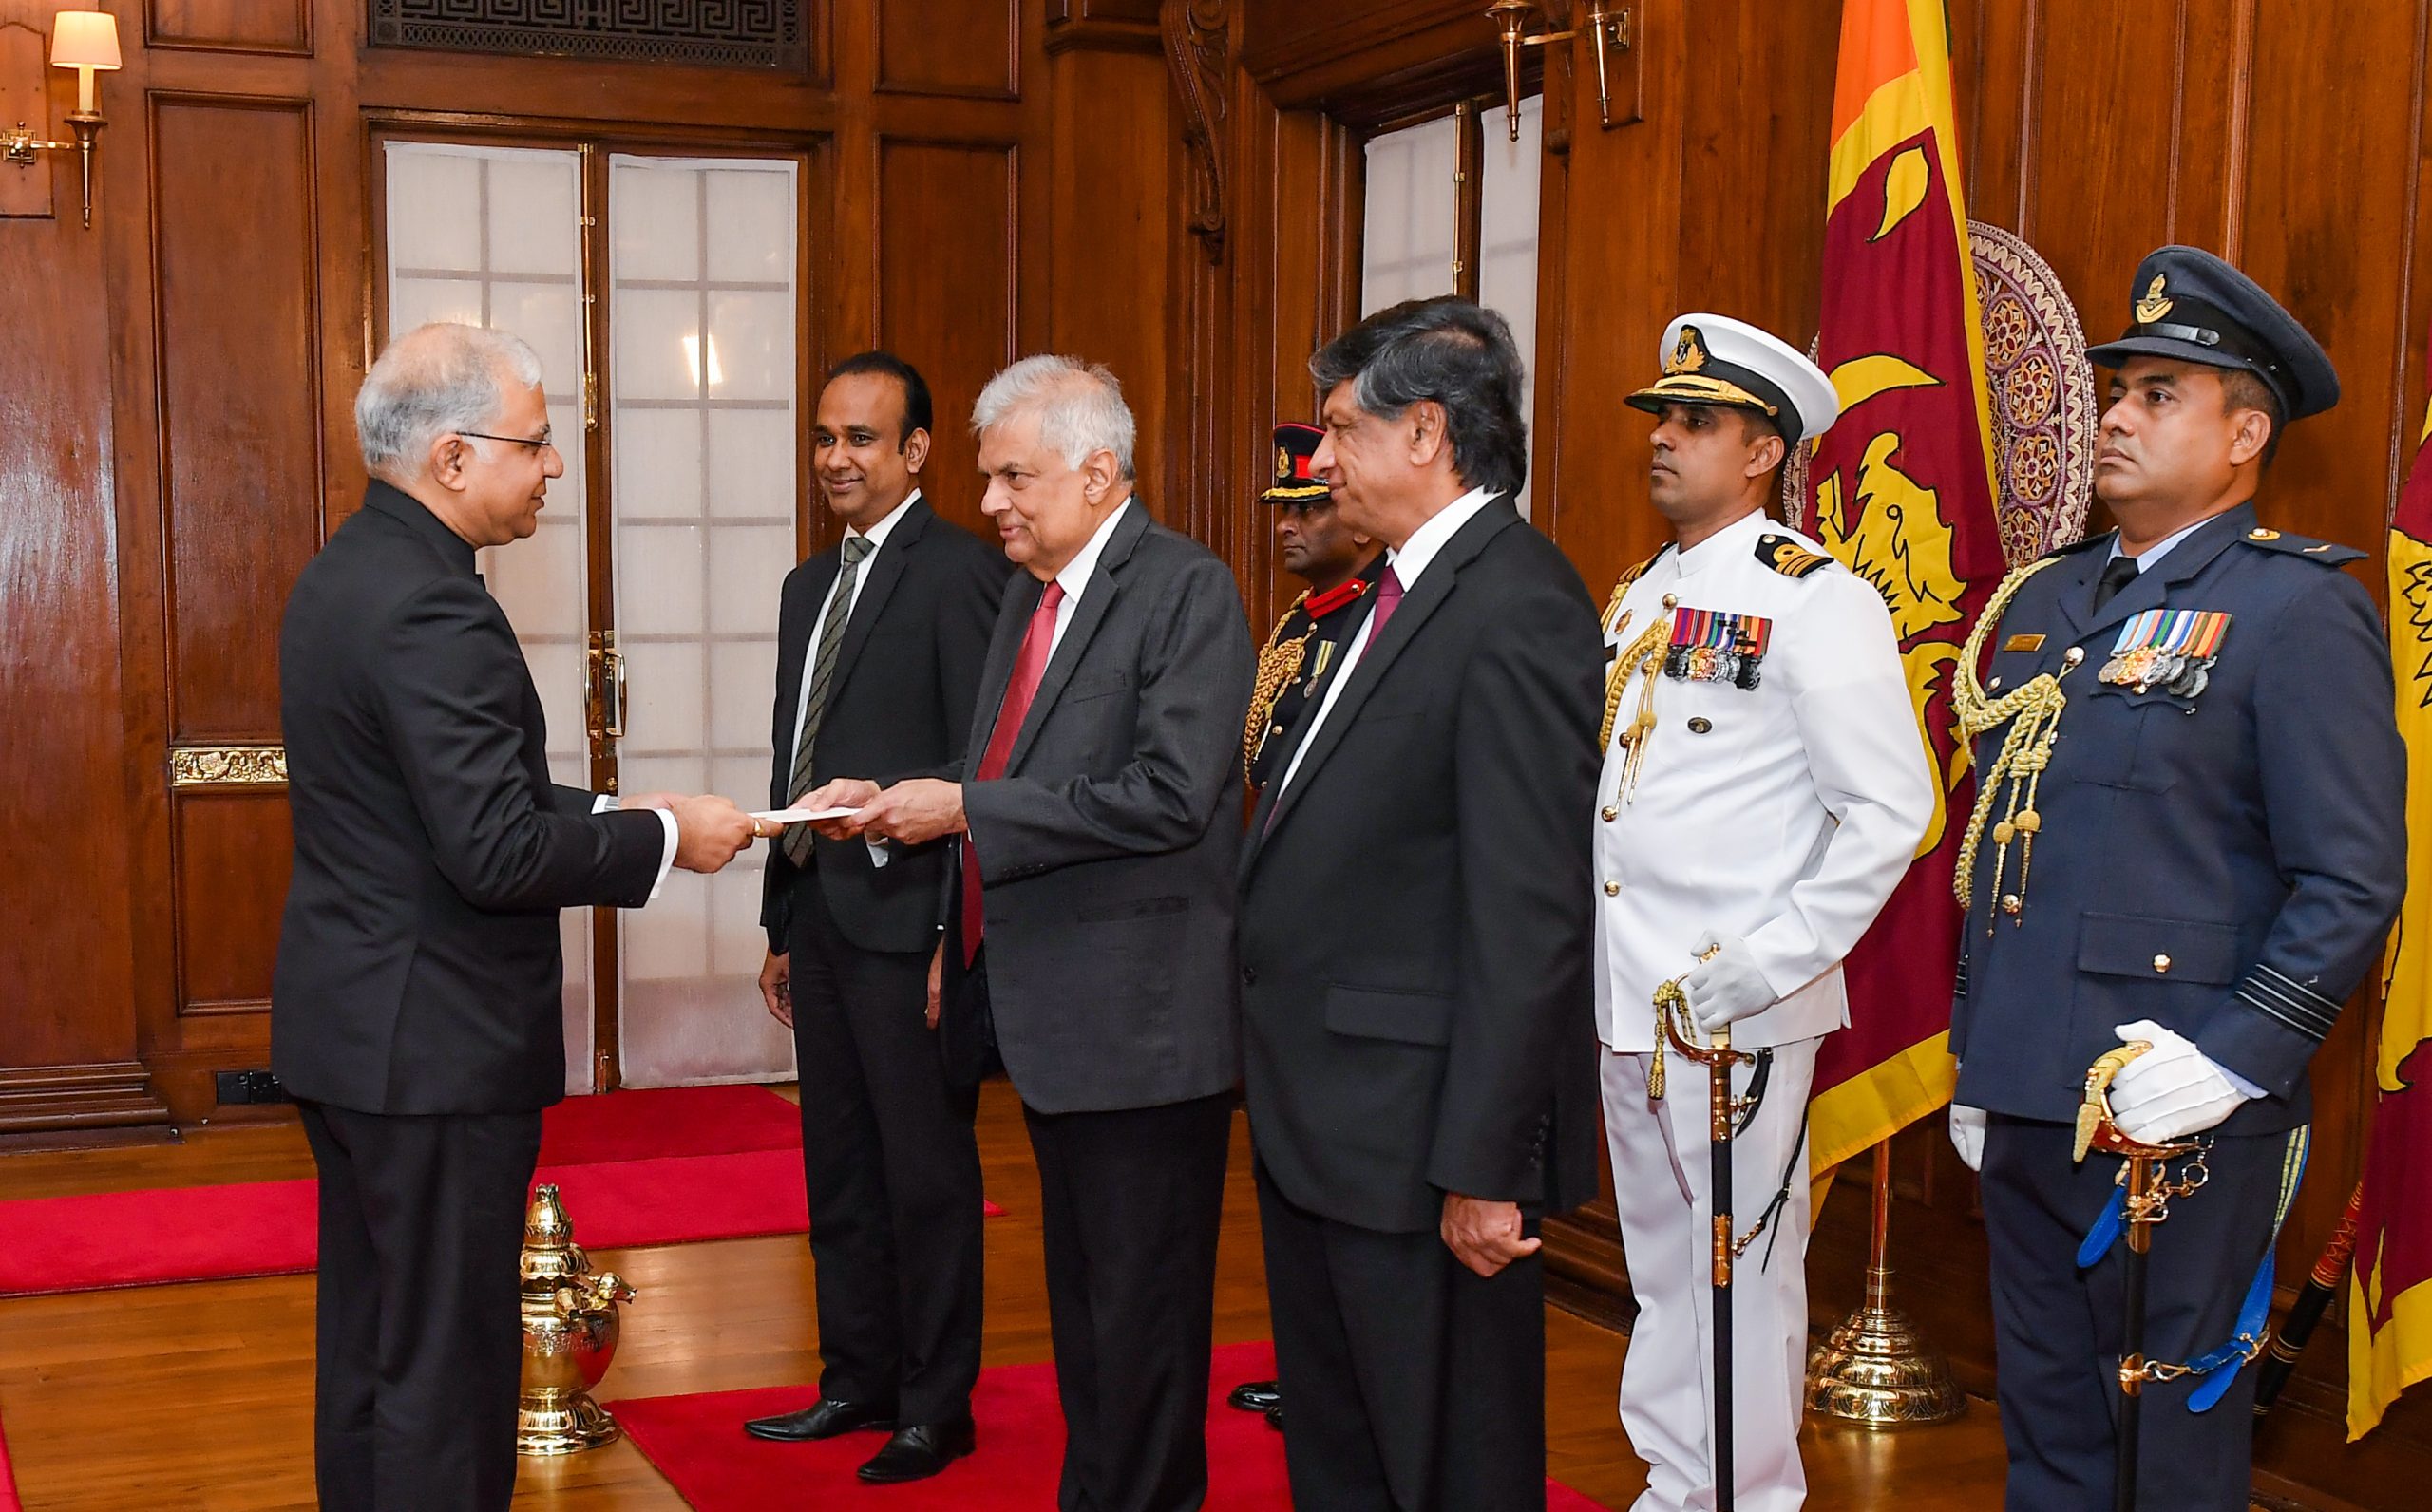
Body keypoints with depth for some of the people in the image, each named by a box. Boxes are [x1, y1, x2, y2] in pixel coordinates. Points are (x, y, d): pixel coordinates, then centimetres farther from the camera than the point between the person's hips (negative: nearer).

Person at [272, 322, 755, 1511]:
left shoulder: (346, 573, 9)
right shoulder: (432, 610, -22)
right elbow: (495, 853, -25)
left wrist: (611, 819, 8)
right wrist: (665, 835, -13)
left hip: (346, 1021, 10)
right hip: (434, 1043, -10)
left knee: (367, 1336, 19)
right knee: (448, 1363, 1)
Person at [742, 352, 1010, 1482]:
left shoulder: (959, 574, -10)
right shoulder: (810, 585, 16)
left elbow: (979, 770, -15)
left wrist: (961, 941, -18)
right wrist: (781, 926, 17)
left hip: (905, 921, -8)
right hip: (819, 913, 8)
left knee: (927, 1173, 2)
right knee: (838, 1167, 15)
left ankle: (936, 1407, 14)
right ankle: (858, 1379, 27)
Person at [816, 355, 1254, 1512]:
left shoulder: (1185, 590, -13)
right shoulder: (1029, 592, 14)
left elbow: (1169, 797, -23)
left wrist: (967, 808, -20)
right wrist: (900, 806, 2)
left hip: (1138, 1018, -8)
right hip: (1048, 1014, 9)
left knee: (1140, 1308, 2)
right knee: (1080, 1300, 19)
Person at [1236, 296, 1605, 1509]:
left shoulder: (1517, 607, -18)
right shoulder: (1404, 591, 13)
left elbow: (1530, 916, -23)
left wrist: (1484, 1167, -23)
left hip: (1418, 1134, -10)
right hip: (1317, 1128, 10)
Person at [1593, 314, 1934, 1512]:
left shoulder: (1816, 600, -10)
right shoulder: (1638, 599, 14)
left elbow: (1889, 811, -14)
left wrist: (1771, 960, -18)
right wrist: (1592, 958, 12)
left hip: (1734, 1008, -7)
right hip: (1622, 996, 8)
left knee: (1743, 1269, 1)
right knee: (1658, 1262, 17)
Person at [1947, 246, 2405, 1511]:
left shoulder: (2301, 611, -8)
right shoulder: (2044, 600, 13)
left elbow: (2354, 881, -12)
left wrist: (2233, 1061, -20)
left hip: (2179, 1119, -7)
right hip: (2023, 1105, 7)